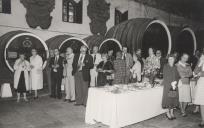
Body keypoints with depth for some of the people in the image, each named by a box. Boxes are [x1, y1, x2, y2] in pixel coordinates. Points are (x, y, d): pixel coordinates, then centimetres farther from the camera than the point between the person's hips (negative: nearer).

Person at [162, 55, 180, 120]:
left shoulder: (175, 67, 11)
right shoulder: (165, 66, 0)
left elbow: (178, 76, 8)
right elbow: (165, 76, -6)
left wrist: (175, 82, -10)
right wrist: (171, 83, -13)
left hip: (174, 85, 4)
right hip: (167, 85, -3)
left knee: (174, 98, 4)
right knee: (168, 98, -3)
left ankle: (172, 113, 15)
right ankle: (168, 113, 9)